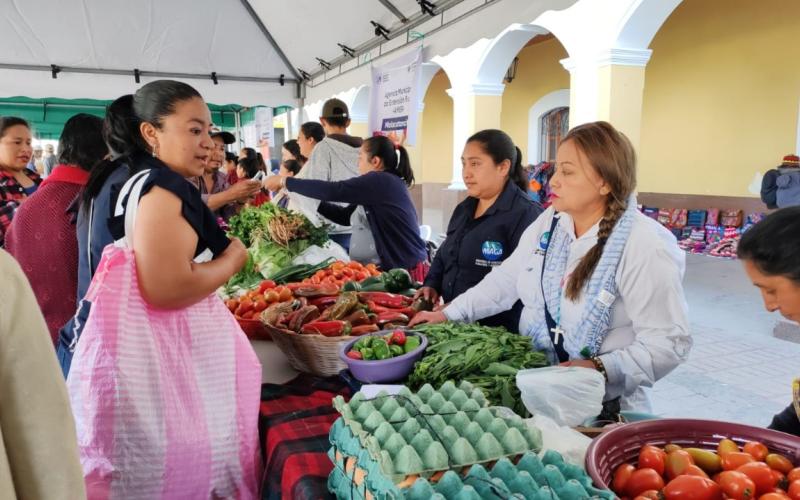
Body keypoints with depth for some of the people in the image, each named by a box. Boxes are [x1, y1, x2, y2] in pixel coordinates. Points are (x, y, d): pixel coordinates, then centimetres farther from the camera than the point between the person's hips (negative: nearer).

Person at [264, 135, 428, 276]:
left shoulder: (382, 182, -16)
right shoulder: (378, 185, 15)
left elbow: (333, 190, -22)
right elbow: (345, 216, 18)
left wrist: (284, 181, -14)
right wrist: (312, 201, 11)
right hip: (389, 267, 9)